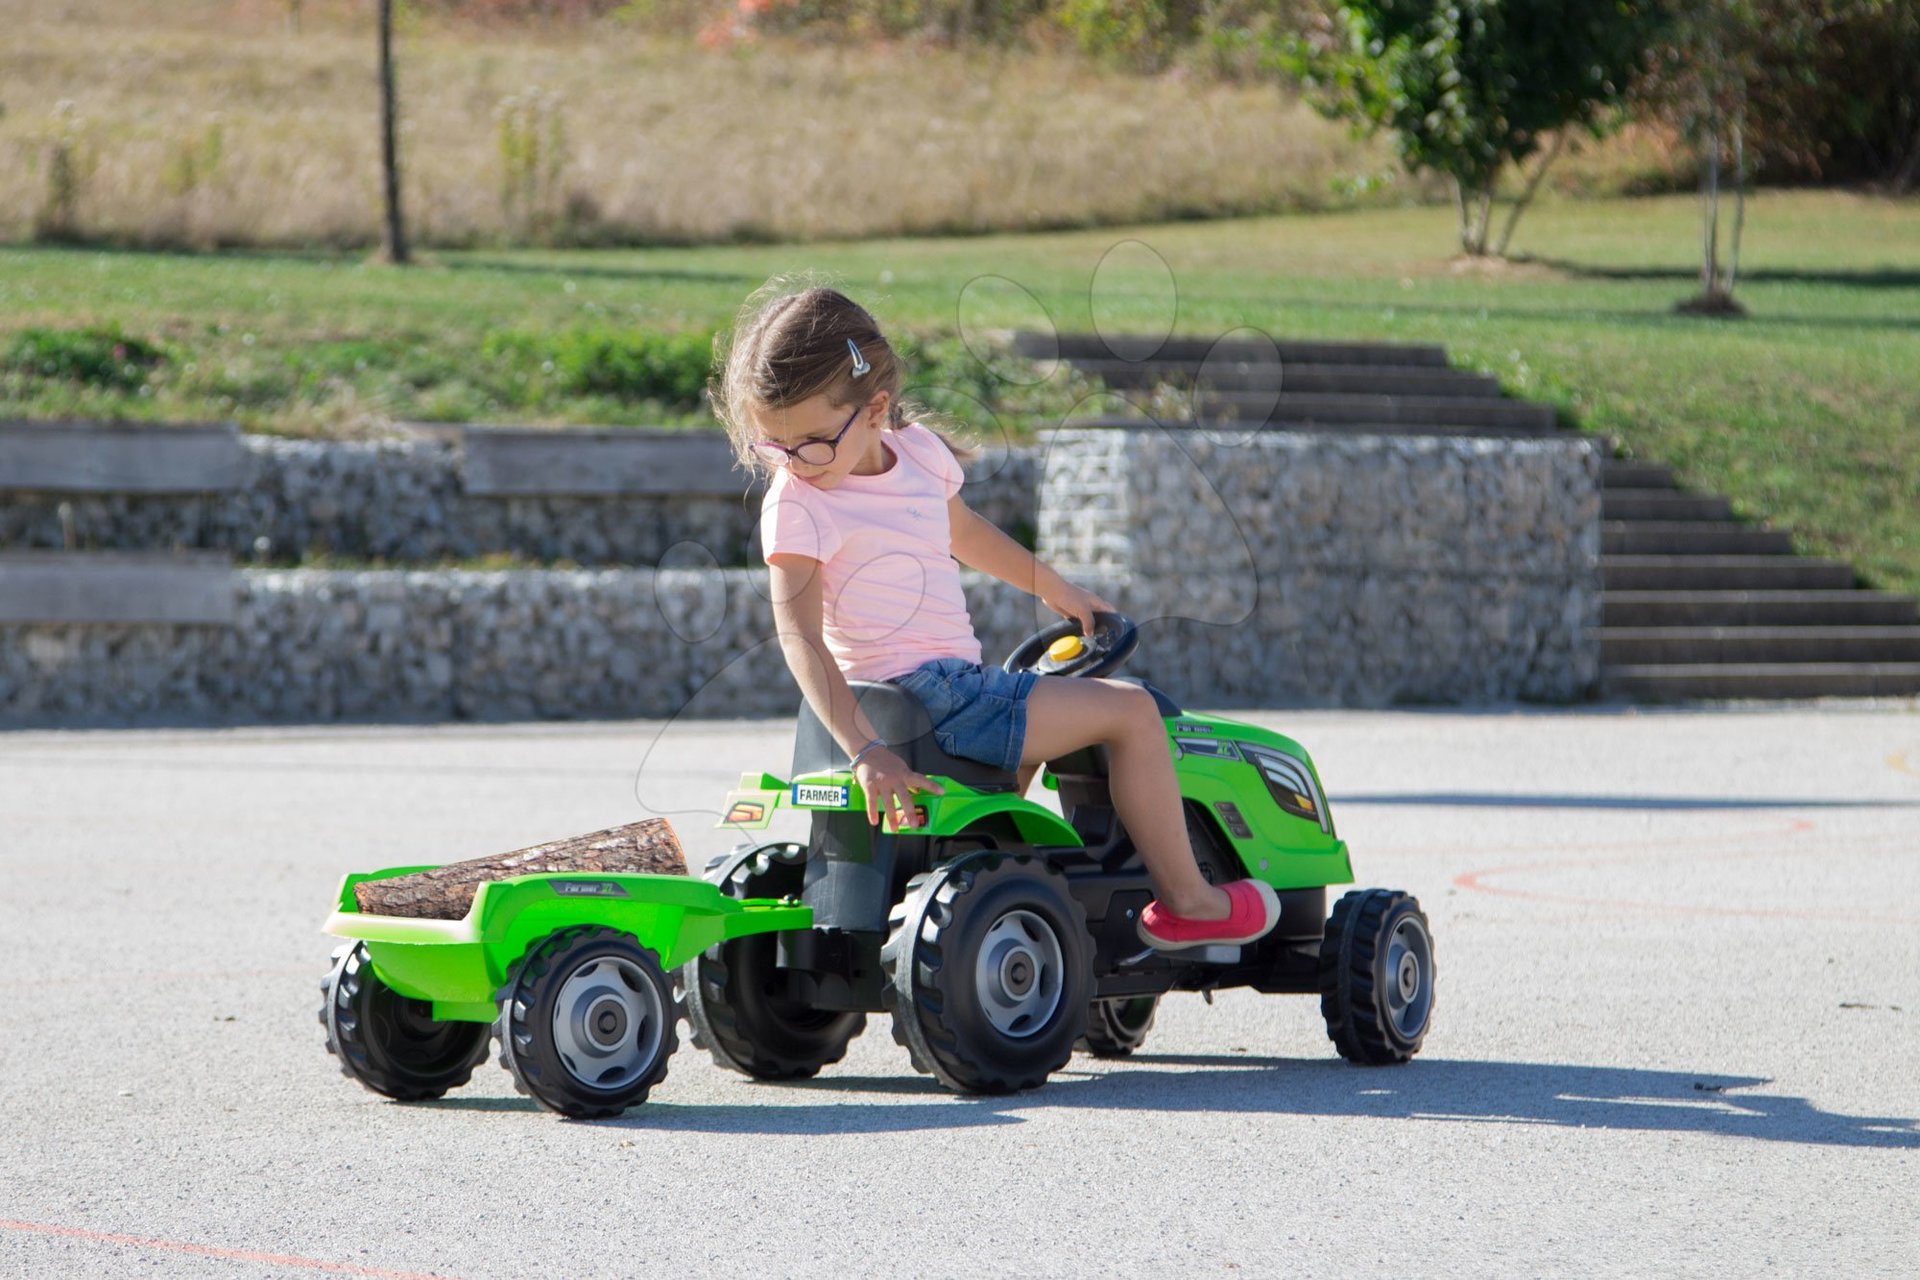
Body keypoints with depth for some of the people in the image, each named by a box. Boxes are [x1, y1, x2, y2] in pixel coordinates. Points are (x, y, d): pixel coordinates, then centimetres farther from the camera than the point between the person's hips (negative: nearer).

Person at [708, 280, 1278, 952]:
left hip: (949, 685, 9)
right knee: (1131, 710, -7)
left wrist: (1054, 588, 37)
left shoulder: (919, 451, 4)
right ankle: (1185, 902, 2)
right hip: (920, 697, -9)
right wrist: (865, 749, -34)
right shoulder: (795, 506, -18)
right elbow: (799, 633, -24)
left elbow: (962, 531, 25)